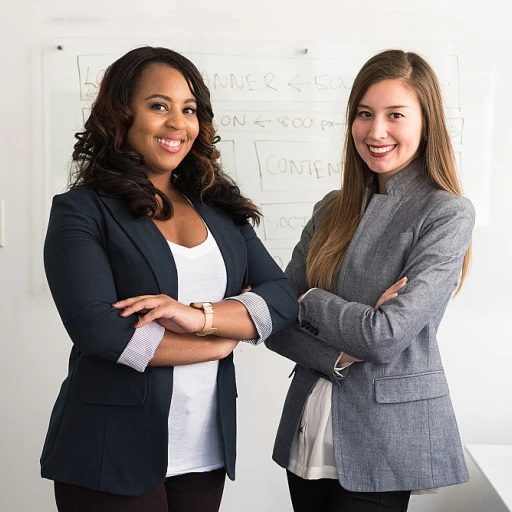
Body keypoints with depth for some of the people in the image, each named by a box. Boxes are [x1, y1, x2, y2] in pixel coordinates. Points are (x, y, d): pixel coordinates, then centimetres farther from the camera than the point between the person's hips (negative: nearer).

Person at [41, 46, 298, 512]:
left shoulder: (219, 208, 8)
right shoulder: (81, 211, -7)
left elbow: (283, 299, -1)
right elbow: (98, 329, -18)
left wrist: (201, 314, -19)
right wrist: (222, 341, -9)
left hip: (207, 451, 5)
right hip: (113, 456, -4)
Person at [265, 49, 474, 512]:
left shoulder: (447, 214, -11)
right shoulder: (332, 210, 5)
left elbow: (386, 336, -21)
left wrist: (308, 301, -6)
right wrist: (340, 356, -16)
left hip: (385, 441, -5)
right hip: (308, 431, 5)